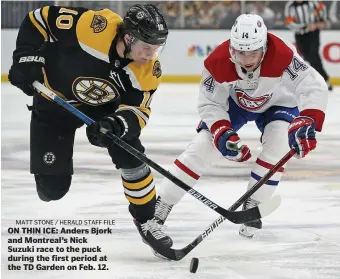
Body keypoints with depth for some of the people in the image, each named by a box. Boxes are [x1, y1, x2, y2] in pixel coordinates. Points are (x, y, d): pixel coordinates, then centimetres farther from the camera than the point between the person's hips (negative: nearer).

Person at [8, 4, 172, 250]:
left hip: (104, 107, 3)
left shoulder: (148, 70, -23)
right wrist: (27, 56, -29)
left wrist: (119, 123, -39)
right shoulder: (92, 27, -36)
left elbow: (137, 109, -17)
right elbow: (40, 19, -24)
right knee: (52, 185, -6)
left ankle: (146, 219, 11)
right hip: (54, 103, -3)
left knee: (130, 155, -11)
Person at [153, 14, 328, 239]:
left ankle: (252, 208, -7)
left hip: (277, 102, -1)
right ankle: (160, 207, -2)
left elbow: (314, 86, -42)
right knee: (202, 147, -10)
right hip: (233, 102, 1)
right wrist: (222, 133, -38)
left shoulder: (282, 55, -40)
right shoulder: (218, 62, -34)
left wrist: (307, 122, -57)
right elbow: (209, 103, -22)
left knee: (278, 145, -26)